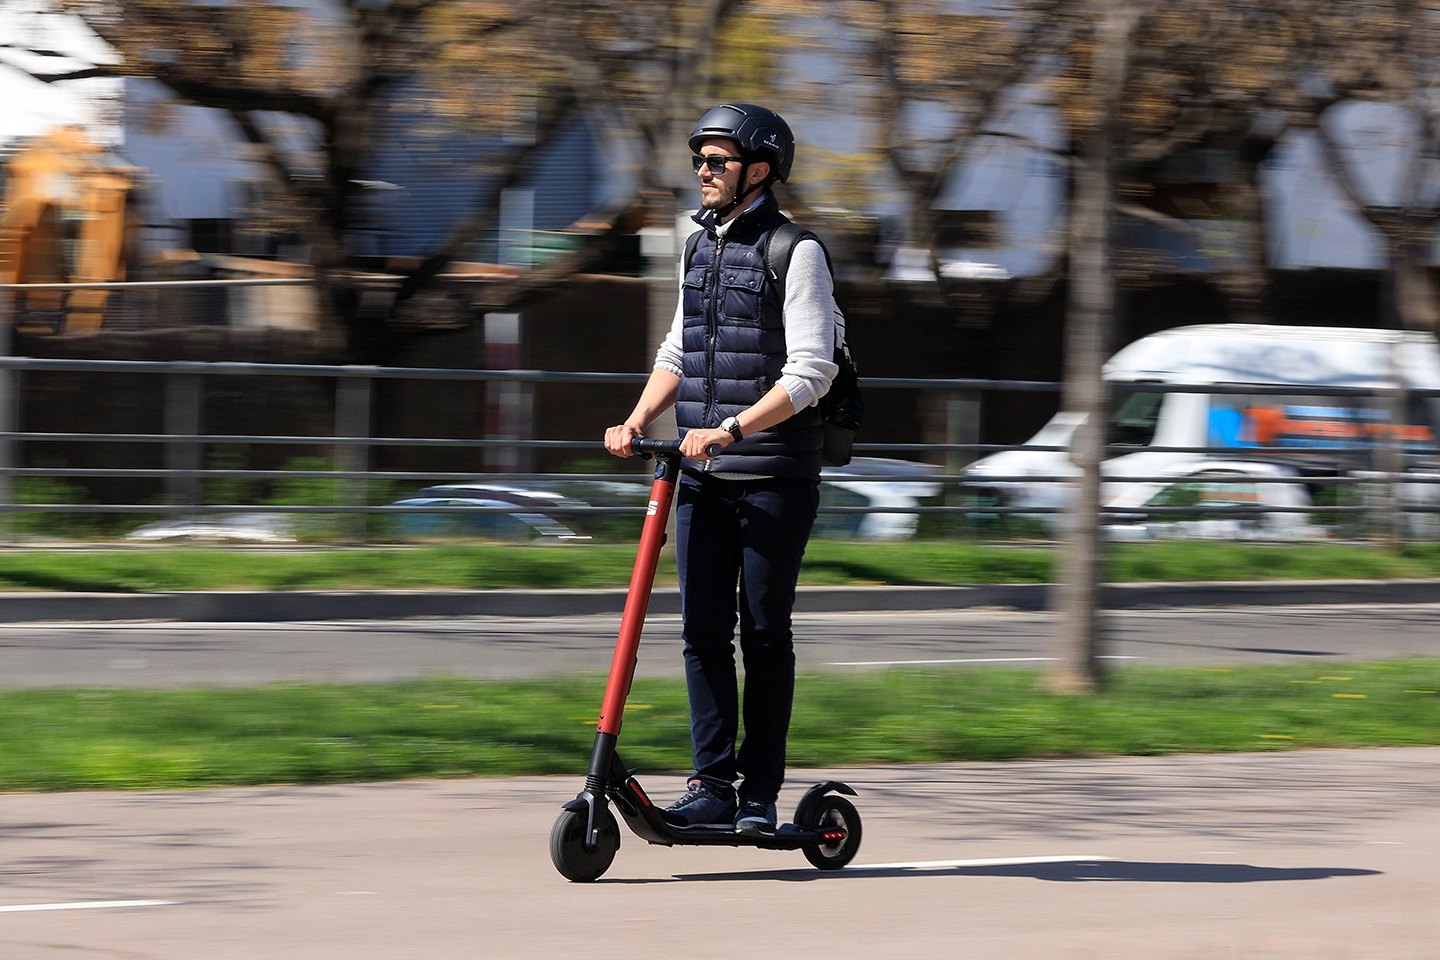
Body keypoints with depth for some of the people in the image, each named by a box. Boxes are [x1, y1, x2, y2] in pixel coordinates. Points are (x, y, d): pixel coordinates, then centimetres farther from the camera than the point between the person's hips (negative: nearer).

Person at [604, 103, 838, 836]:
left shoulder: (796, 252, -7)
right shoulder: (700, 246, 15)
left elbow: (810, 372, -14)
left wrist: (730, 429, -23)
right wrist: (638, 422, 5)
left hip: (774, 478, -6)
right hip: (702, 474, 6)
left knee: (764, 632, -1)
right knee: (703, 630, 1)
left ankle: (760, 793, 5)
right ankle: (711, 785, 4)